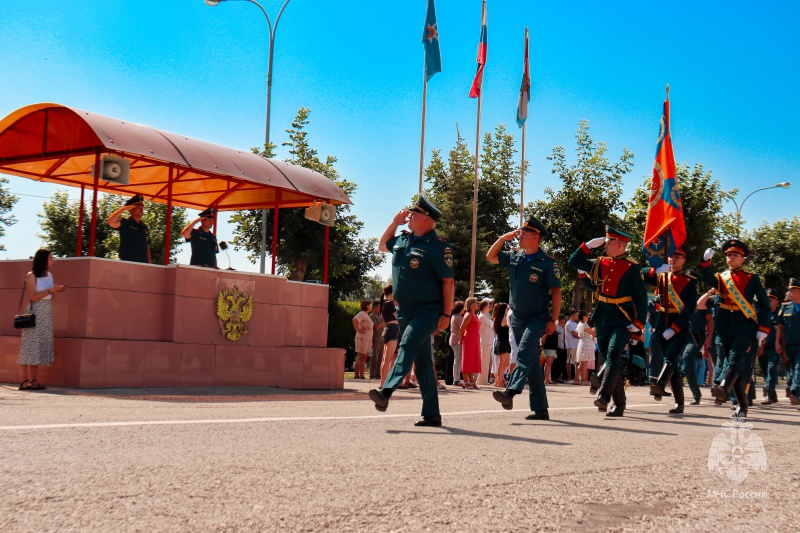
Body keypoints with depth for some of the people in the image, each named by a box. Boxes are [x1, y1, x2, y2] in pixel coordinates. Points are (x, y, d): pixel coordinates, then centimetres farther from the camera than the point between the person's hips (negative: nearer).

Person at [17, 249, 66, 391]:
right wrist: (50, 290, -16)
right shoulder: (31, 275, -6)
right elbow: (32, 297, -12)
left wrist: (57, 291, -2)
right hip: (35, 312, -7)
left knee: (42, 345, 4)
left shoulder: (49, 275, 12)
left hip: (47, 313, 7)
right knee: (31, 344, -8)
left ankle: (33, 380, 5)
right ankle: (24, 381, -8)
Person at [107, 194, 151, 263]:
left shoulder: (145, 227, 18)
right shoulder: (125, 223, 1)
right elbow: (110, 221, -19)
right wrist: (124, 208, -11)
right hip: (127, 263, -6)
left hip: (143, 264, 6)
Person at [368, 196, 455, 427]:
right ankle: (432, 414, 14)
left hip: (428, 311, -8)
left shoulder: (438, 246, -13)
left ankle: (386, 392, -44)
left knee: (407, 345, -28)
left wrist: (446, 314, -17)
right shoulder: (403, 239, 10)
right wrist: (394, 223, 15)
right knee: (422, 360, 9)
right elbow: (382, 245, 30)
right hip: (405, 311, 8)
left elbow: (448, 282, -14)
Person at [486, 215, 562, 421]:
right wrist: (503, 238, 4)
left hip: (537, 318, -6)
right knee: (532, 362, 9)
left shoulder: (548, 263, -10)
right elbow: (490, 257, 19)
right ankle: (540, 409, 13)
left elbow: (556, 292, -9)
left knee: (525, 351, -28)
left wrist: (553, 319, -13)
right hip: (517, 317, 6)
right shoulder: (514, 257, 6)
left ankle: (510, 392, -44)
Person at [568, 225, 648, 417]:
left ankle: (604, 397, -32)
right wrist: (588, 245, 6)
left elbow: (641, 297, -4)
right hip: (602, 322, 5)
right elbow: (574, 262, 17)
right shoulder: (599, 264, 11)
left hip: (622, 322, -5)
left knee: (613, 355, -21)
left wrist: (639, 322, -12)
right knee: (613, 362, 8)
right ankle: (619, 404, 14)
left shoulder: (631, 268, -4)